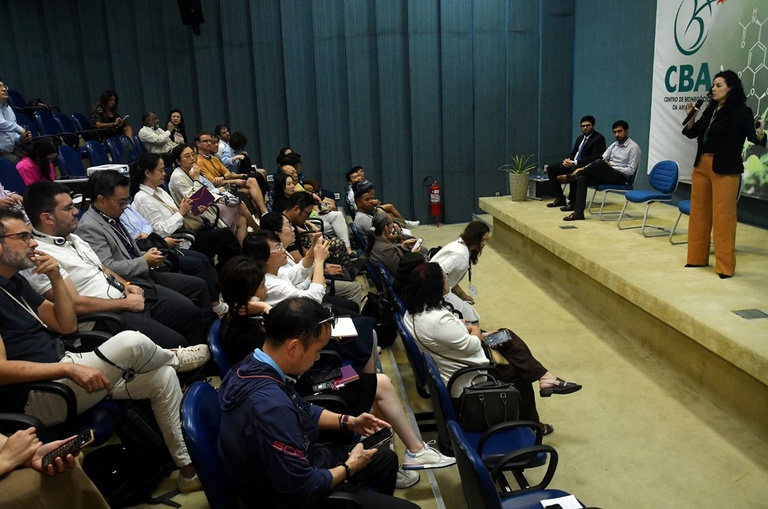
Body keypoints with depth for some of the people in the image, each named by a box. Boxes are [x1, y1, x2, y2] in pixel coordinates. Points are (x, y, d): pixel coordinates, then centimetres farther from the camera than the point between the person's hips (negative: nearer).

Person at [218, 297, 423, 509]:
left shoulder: (254, 366, -9)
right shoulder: (270, 406, -39)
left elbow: (302, 411, 11)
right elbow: (304, 489, -30)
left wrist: (349, 422, 4)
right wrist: (350, 467, -13)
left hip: (297, 464, 9)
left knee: (386, 458, 24)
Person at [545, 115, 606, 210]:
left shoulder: (599, 138, -6)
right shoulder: (580, 138, 20)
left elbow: (594, 158, -16)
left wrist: (574, 163, -22)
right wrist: (567, 160, -4)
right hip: (573, 164, 9)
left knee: (574, 170, -40)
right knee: (550, 167, -2)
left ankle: (572, 201, -29)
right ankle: (560, 198, -2)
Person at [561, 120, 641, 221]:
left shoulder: (634, 147, -5)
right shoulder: (614, 145, 17)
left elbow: (631, 170, -11)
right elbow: (602, 159, 10)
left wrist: (612, 167, -14)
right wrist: (584, 168, -4)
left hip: (621, 178, -7)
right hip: (607, 175, 7)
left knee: (600, 163, -34)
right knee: (582, 178, -19)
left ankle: (574, 175, -11)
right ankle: (578, 212, -24)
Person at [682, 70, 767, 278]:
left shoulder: (741, 111, -7)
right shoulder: (710, 110, 12)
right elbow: (692, 133, 16)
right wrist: (692, 116, -2)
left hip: (725, 169, -7)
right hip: (701, 166, 7)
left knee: (722, 216, -6)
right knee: (699, 212, 12)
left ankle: (725, 266, 2)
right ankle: (698, 258, 23)